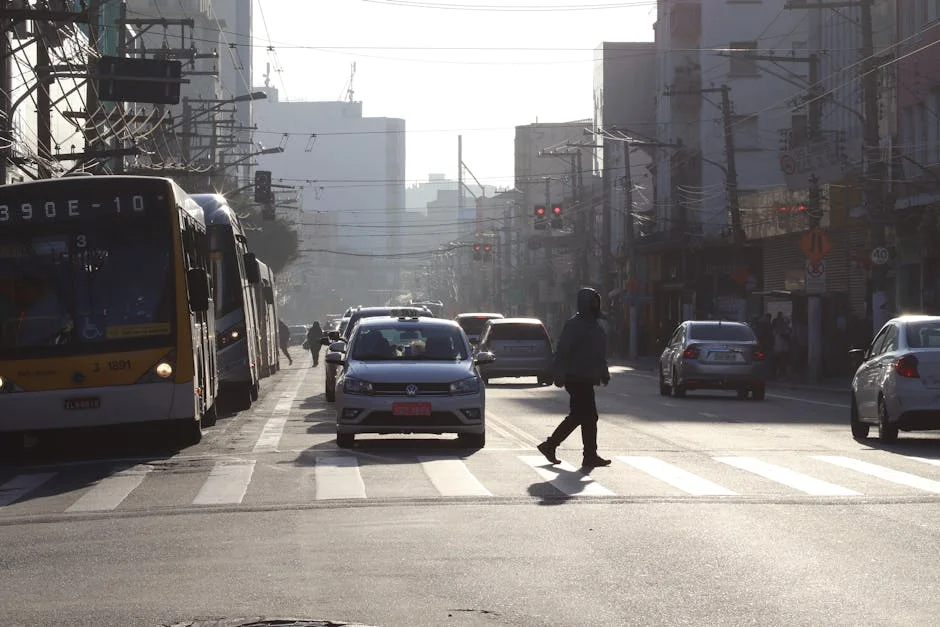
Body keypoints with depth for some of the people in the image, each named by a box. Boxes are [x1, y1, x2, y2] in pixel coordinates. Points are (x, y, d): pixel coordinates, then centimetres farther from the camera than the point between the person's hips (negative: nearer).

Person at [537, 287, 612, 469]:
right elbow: (562, 351, -17)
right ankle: (590, 457, -3)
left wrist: (604, 374, 22)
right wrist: (560, 376, -21)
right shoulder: (575, 324, -12)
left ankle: (550, 446, 19)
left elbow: (599, 353, 27)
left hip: (585, 379, 10)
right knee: (589, 416, -8)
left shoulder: (594, 324, 17)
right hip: (578, 379, -10)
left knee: (577, 416, 12)